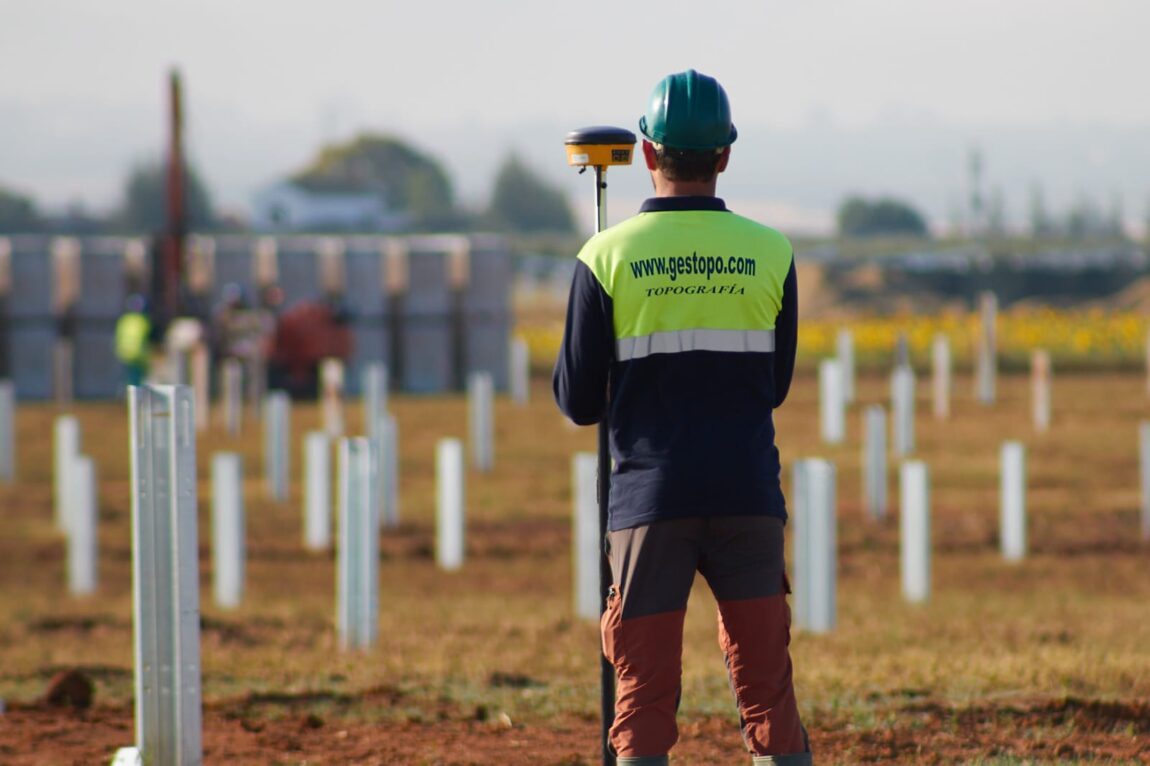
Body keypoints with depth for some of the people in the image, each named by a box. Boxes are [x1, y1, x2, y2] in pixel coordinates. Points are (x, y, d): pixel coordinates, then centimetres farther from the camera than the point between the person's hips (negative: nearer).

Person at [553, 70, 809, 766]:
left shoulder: (608, 256, -3)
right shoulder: (771, 253, 1)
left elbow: (579, 401, 1)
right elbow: (776, 386, 11)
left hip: (650, 498, -1)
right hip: (748, 495, 1)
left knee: (644, 701, 3)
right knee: (769, 698, 5)